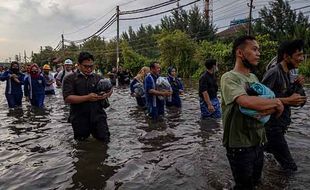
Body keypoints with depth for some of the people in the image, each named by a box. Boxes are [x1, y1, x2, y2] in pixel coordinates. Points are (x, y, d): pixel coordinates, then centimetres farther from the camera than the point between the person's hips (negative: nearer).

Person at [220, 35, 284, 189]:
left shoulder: (254, 78, 11)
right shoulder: (229, 77, -16)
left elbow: (269, 101, 6)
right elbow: (246, 101, -33)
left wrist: (270, 108, -18)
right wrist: (277, 102, -16)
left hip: (258, 143, 8)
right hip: (240, 146, -7)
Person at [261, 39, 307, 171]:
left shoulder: (287, 73, 9)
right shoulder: (273, 73, -22)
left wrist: (295, 84, 2)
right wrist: (287, 101, -28)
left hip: (282, 122, 9)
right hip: (273, 124, -9)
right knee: (289, 165, 0)